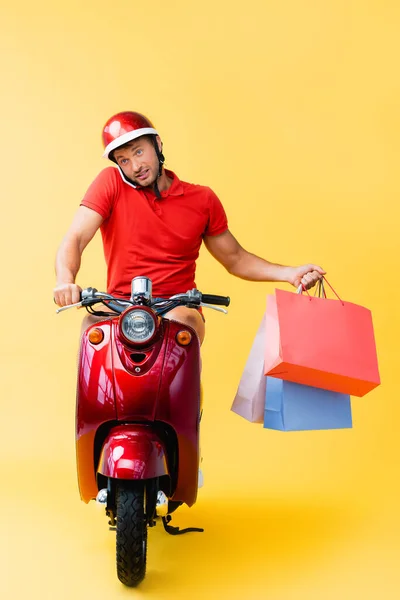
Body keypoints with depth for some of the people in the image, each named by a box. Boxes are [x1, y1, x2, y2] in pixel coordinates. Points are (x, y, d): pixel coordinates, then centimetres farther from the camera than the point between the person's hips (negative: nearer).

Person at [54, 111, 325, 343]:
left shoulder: (202, 199, 6)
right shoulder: (111, 183, 0)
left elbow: (235, 259, 13)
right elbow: (74, 239, -10)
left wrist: (288, 273, -2)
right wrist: (65, 280, -32)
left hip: (179, 309, 1)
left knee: (180, 323, -34)